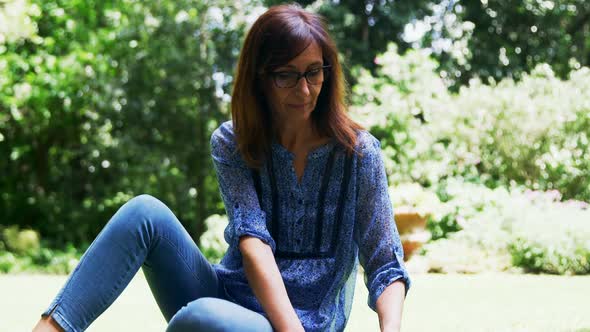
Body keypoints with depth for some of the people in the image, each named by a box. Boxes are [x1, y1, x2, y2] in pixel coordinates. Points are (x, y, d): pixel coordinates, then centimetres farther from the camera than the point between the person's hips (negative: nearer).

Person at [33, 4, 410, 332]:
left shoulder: (358, 153, -5)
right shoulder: (231, 143, 0)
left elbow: (387, 267, -6)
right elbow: (253, 240, -14)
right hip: (230, 294, 3)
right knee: (146, 212, -22)